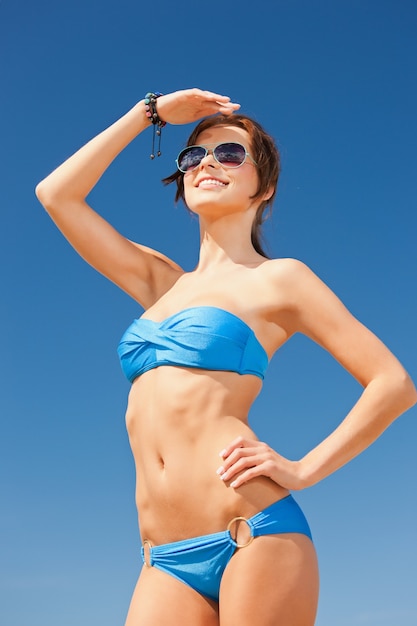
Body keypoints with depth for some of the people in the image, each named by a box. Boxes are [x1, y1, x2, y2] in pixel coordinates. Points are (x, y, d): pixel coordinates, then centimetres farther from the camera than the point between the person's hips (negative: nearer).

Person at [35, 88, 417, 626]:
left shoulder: (278, 279, 5)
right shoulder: (160, 281, 19)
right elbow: (56, 195, 19)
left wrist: (304, 470, -6)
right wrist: (150, 112, 20)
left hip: (254, 536, -4)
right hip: (167, 560, 5)